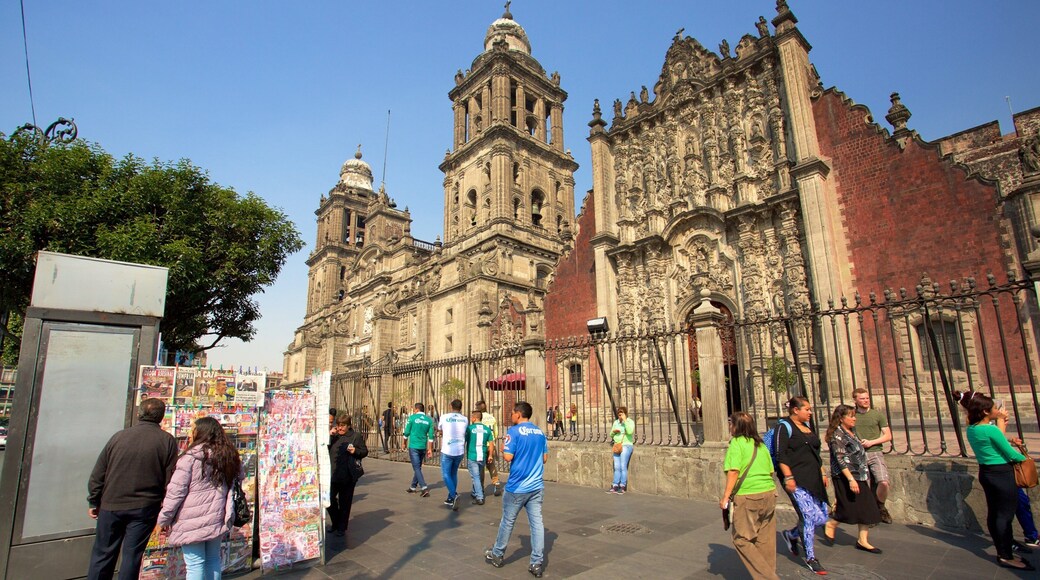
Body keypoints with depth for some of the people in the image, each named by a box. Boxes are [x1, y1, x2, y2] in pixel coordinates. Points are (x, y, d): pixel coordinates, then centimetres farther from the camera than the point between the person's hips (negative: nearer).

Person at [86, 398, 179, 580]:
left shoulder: (119, 436, -1)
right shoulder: (167, 441, -7)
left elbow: (98, 474, 5)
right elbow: (170, 480, -7)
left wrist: (93, 502, 16)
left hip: (111, 505, 2)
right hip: (144, 509, -2)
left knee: (103, 554, 15)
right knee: (132, 555, 8)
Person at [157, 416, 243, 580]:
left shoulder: (191, 457, -9)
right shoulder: (227, 456, 9)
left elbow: (176, 491, -8)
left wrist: (164, 519, 0)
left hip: (193, 519, -6)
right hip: (216, 519, 6)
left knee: (195, 563, 1)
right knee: (213, 559, 16)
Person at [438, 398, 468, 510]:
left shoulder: (444, 417, -6)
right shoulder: (465, 419, 0)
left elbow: (439, 430, 9)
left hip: (447, 451, -3)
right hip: (460, 451, 4)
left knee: (446, 474, 5)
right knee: (454, 474, 18)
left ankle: (454, 495, -16)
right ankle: (450, 499, 24)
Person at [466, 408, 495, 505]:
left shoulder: (469, 428, -8)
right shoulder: (487, 429, 2)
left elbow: (463, 441, -1)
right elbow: (491, 444, 3)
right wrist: (490, 455, 11)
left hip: (472, 457, -4)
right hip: (483, 457, 4)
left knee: (475, 477, 1)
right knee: (480, 476, 20)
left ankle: (479, 498, -5)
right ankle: (475, 493, 37)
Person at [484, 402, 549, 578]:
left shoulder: (514, 431, -12)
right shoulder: (540, 432, 6)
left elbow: (508, 457, -18)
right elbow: (545, 458, 11)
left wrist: (502, 449, 2)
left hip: (517, 487, -4)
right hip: (537, 486, 5)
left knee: (507, 522, 12)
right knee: (537, 523, 6)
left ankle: (496, 555, 28)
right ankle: (537, 563, 7)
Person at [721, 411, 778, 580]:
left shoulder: (736, 443, -9)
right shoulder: (760, 444, 12)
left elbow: (734, 471, -17)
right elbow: (771, 471, 16)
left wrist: (725, 496, -13)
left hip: (747, 496, -7)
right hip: (769, 493, 7)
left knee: (741, 540, 2)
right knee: (765, 540, 14)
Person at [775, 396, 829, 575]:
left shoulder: (808, 426, 17)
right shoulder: (785, 427, -9)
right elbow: (781, 455, -15)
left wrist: (822, 473, 21)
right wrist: (788, 477, -20)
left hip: (813, 480, 8)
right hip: (796, 480, -8)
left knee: (822, 517, 7)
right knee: (810, 515, -10)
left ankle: (791, 535, 30)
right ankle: (810, 557, 9)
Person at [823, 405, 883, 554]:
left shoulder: (852, 431, 11)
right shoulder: (837, 434, -16)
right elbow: (840, 459, -20)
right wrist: (851, 479, -25)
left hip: (860, 476, 8)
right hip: (845, 477, -8)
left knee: (867, 509, 6)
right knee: (849, 508, -4)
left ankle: (863, 540, 13)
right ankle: (830, 525, 19)